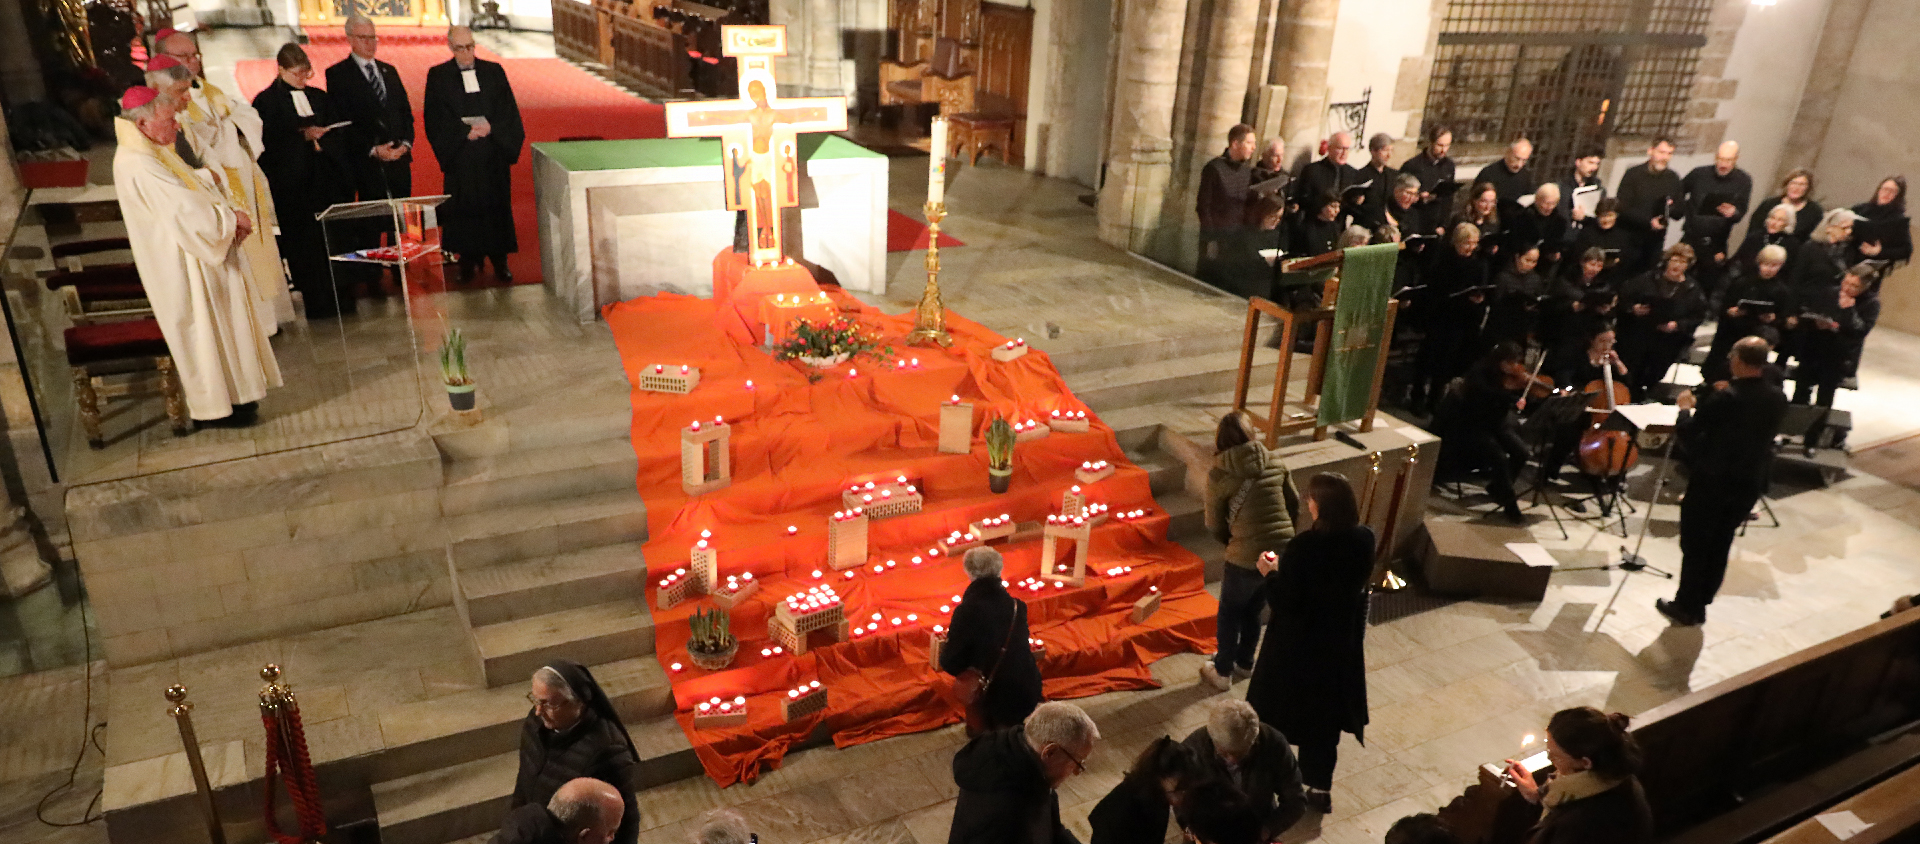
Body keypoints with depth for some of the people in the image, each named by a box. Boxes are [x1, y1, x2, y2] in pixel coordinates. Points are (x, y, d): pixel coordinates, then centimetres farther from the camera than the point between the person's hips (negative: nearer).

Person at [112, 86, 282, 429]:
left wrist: (232, 215, -6)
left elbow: (199, 186, 11)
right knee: (205, 332, 1)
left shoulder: (155, 152, 9)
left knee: (222, 327, 18)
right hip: (185, 269, -10)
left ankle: (230, 392, 30)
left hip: (203, 257, 10)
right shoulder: (137, 166, -23)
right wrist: (233, 217, -12)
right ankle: (215, 407, 13)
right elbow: (189, 213, -27)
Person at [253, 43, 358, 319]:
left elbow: (338, 136, 13)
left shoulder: (320, 98, 18)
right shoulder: (266, 101, 3)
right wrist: (303, 135, -13)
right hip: (292, 185, -4)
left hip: (327, 180, 4)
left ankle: (340, 298, 5)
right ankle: (317, 303, 0)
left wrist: (321, 140, -6)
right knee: (305, 243, -5)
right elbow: (268, 142, -4)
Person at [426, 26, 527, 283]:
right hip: (460, 154, -1)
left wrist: (491, 128, -13)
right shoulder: (438, 76, 3)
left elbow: (508, 110, 4)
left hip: (493, 154, 1)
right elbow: (435, 118, -1)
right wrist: (465, 132, -14)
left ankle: (499, 261, 11)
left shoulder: (494, 71, 7)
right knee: (464, 208, 1)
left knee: (497, 204, 3)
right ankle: (467, 261, 9)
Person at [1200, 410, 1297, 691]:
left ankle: (1222, 672, 33)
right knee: (1252, 610, 27)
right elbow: (1293, 505, 11)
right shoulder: (1275, 463, 2)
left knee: (1229, 614, 19)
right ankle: (1244, 664, 44)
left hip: (1246, 558, -5)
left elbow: (1214, 524, 0)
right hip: (1284, 551, 5)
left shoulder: (1218, 474, -9)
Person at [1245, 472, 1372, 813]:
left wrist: (1271, 573, -4)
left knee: (1278, 713, 15)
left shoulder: (1304, 547, -28)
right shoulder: (1363, 539, -10)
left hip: (1298, 644, -5)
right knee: (1325, 716, 19)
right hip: (1341, 640, 5)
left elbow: (1283, 602, -22)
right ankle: (1320, 789, 31)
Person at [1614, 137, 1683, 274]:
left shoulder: (1673, 179, 8)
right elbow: (1623, 209, -11)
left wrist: (1671, 208, -16)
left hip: (1656, 241, 4)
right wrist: (1648, 221, -22)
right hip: (1630, 237, -3)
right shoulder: (1633, 174, -4)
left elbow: (1680, 211, 8)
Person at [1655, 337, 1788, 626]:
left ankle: (1686, 608, 19)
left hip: (1711, 481, -6)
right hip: (1750, 483, 6)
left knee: (1695, 545, 9)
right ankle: (1700, 605, 29)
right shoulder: (1778, 397, -3)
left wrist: (1686, 408, 2)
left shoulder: (1724, 398, -23)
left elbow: (1688, 434, -16)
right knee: (1720, 545, 18)